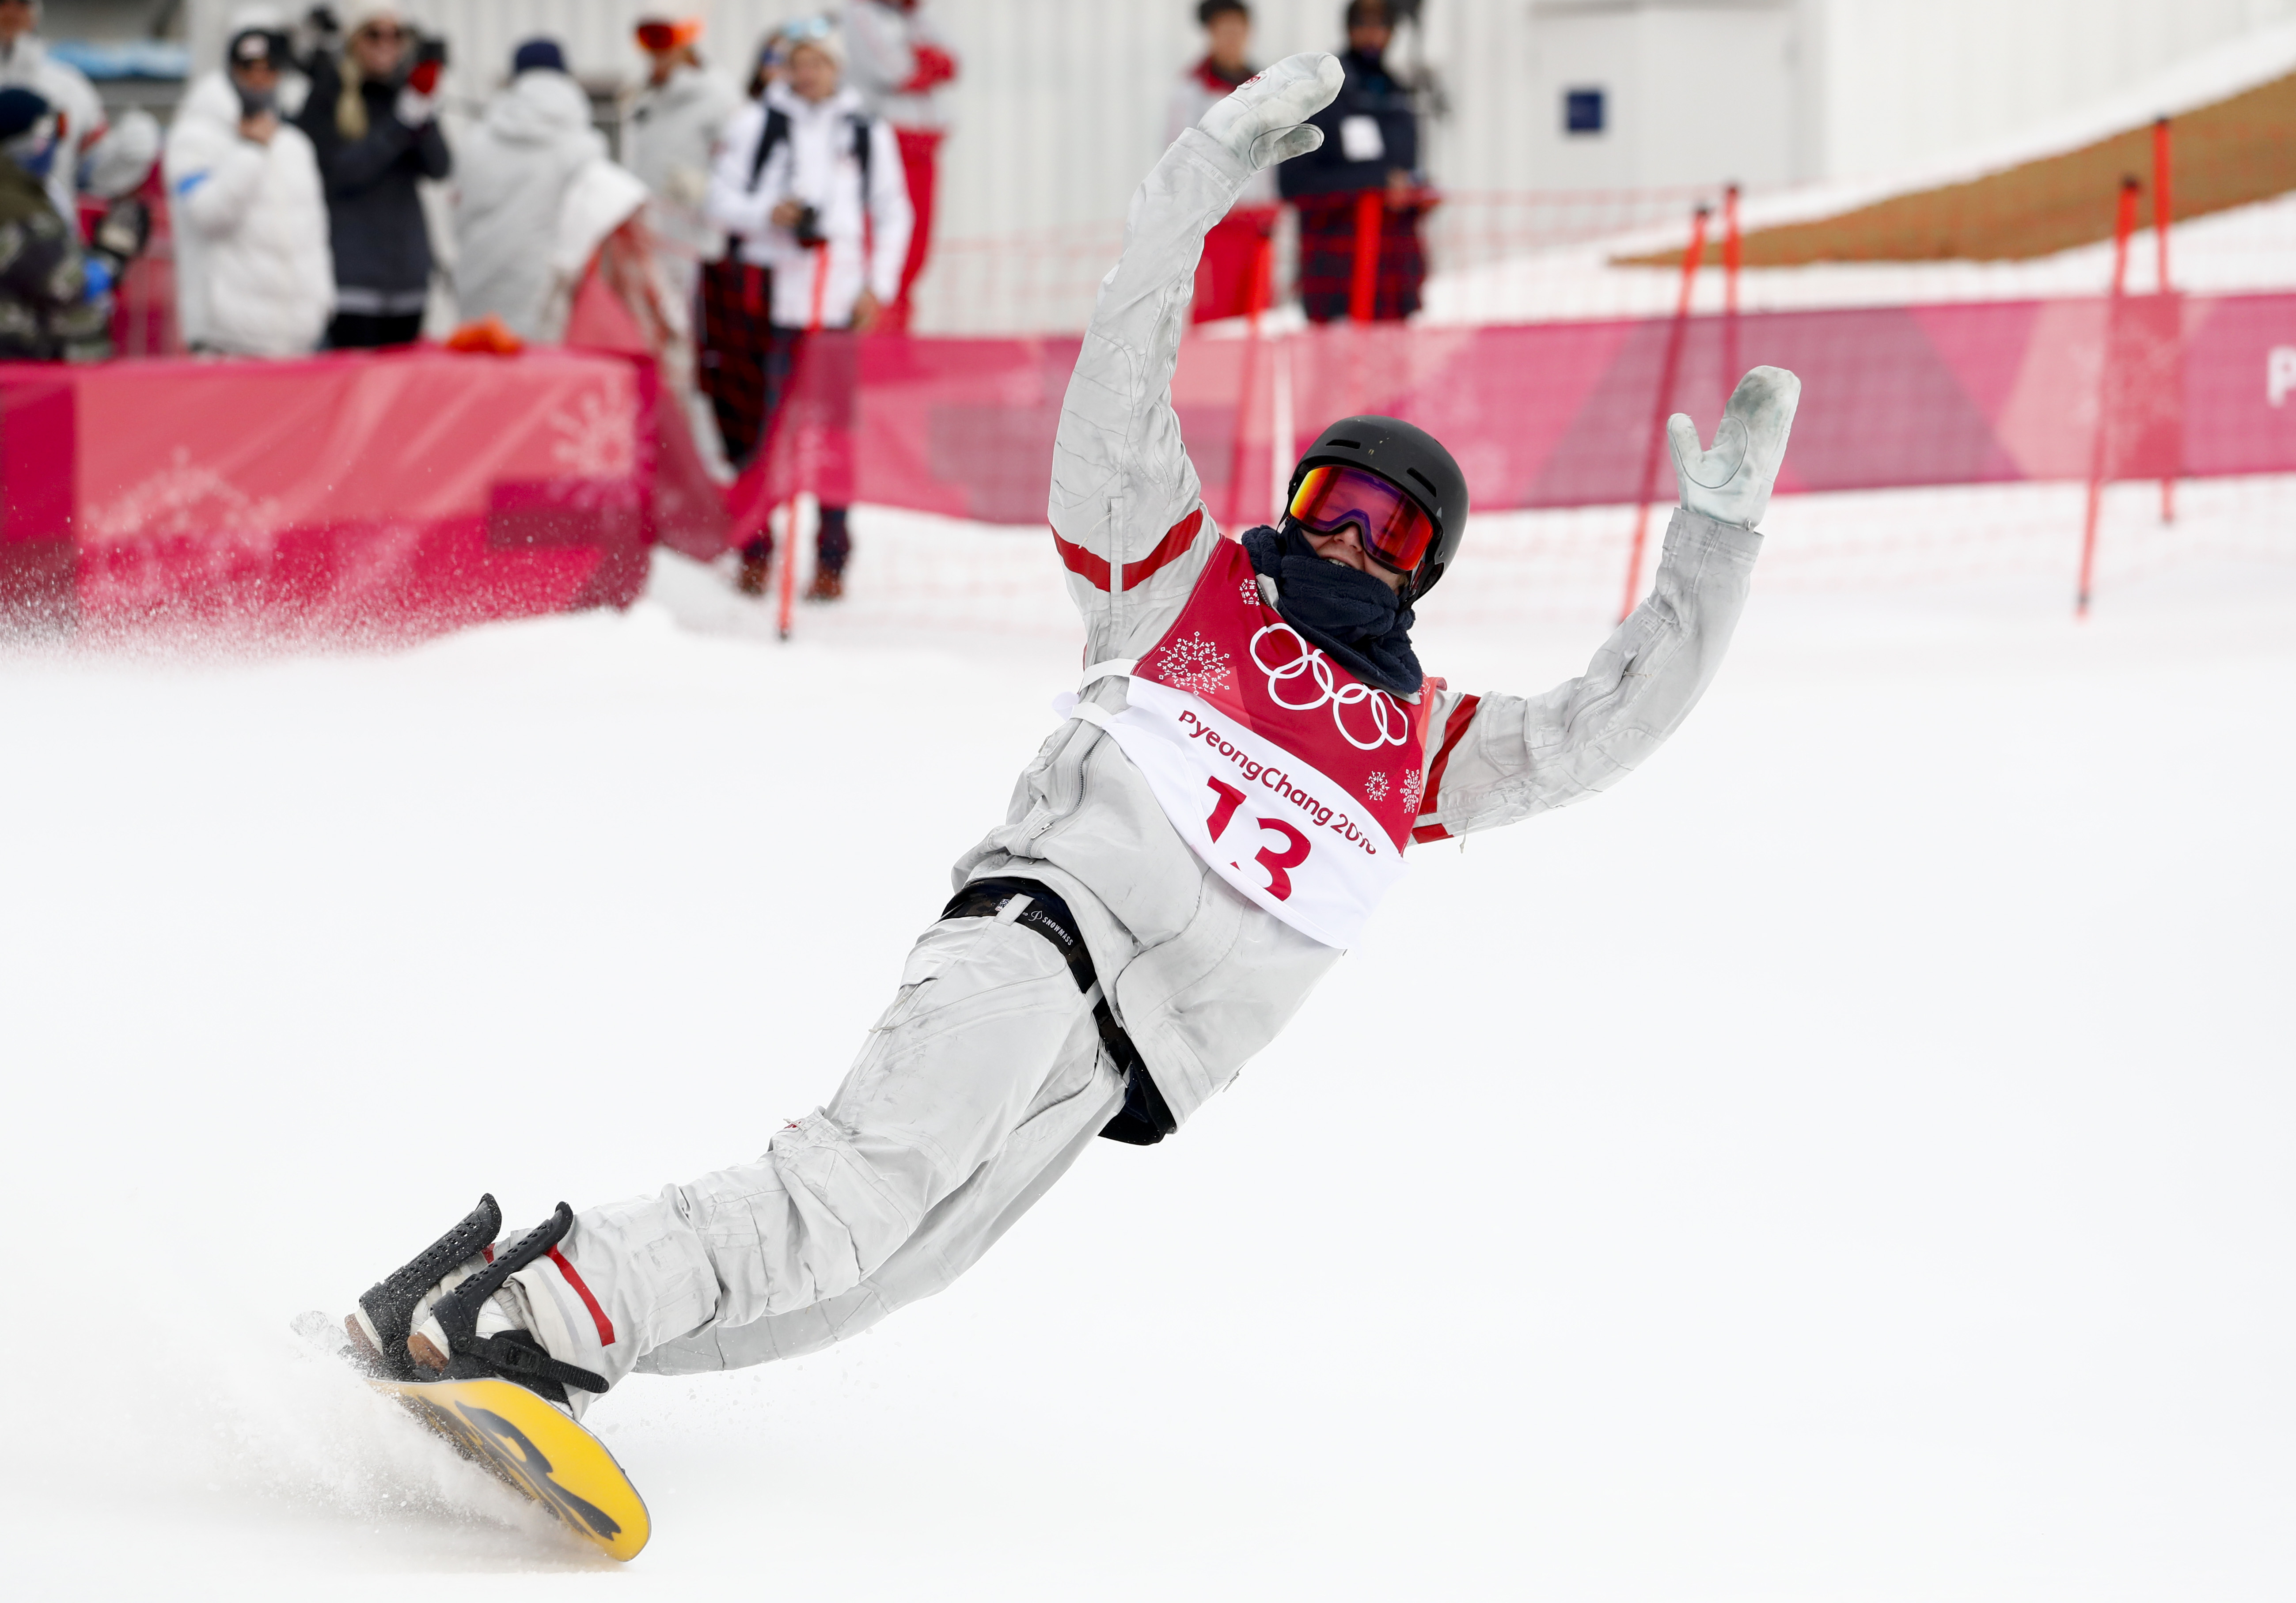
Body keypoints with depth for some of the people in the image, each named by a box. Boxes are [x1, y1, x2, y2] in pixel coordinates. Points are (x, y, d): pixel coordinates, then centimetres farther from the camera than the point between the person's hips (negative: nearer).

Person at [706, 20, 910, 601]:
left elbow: (893, 214, 14)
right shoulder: (756, 124, 7)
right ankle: (755, 554, 5)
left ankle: (832, 560, 3)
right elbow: (722, 198, 6)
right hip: (769, 296, -1)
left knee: (835, 429, -1)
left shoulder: (868, 133, 10)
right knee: (761, 426, -3)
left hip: (840, 301, 1)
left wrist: (878, 286, 5)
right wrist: (767, 214, -13)